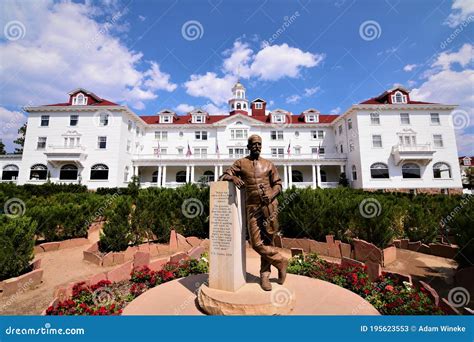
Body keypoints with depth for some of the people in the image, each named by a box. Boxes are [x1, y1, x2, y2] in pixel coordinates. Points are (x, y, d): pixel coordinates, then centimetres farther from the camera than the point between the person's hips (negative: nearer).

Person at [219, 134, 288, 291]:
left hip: (269, 206, 1)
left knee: (267, 241, 6)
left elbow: (278, 184, 12)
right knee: (257, 243, -4)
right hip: (252, 207, -1)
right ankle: (281, 261, 19)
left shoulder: (268, 164, 11)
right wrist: (233, 177, -20)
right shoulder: (241, 163, 8)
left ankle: (264, 275, 25)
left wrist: (271, 196, -7)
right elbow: (224, 175, 3)